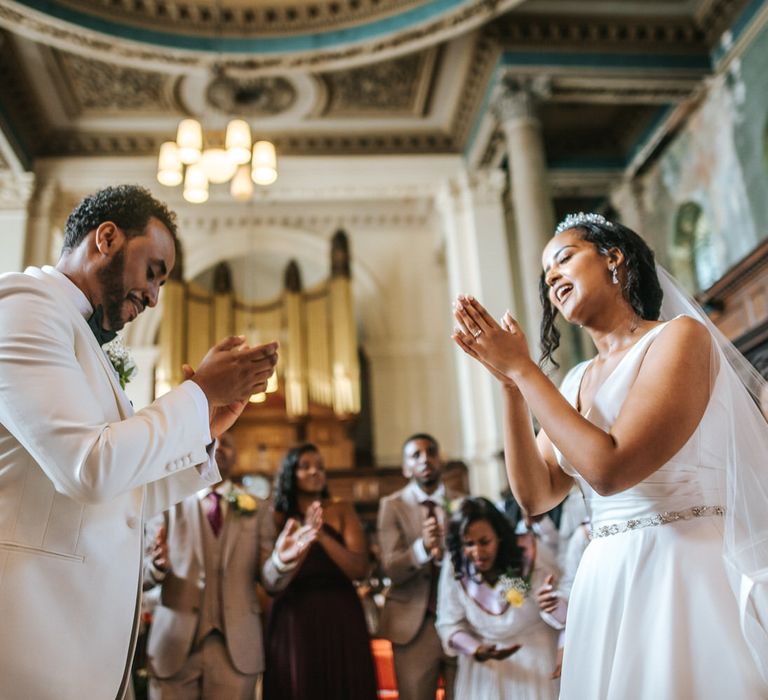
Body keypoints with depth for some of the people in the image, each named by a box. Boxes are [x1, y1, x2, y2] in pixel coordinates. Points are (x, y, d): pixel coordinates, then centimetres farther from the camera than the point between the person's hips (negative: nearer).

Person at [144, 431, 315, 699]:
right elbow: (144, 574, 0)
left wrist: (282, 560, -21)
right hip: (175, 643, 0)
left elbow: (270, 580, 1)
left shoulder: (257, 510, 7)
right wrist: (158, 564, -22)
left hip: (237, 646, 1)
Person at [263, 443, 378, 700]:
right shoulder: (278, 517, 2)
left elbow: (359, 569, -7)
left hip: (341, 618, 1)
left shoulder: (341, 510, 3)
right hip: (294, 621, 0)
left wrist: (322, 535, -17)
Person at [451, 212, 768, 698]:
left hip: (685, 576, -6)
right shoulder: (577, 382, 11)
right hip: (602, 586, 7)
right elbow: (536, 496, 3)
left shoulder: (681, 336, -9)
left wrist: (522, 369, -13)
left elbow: (609, 469, -21)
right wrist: (510, 383, -6)